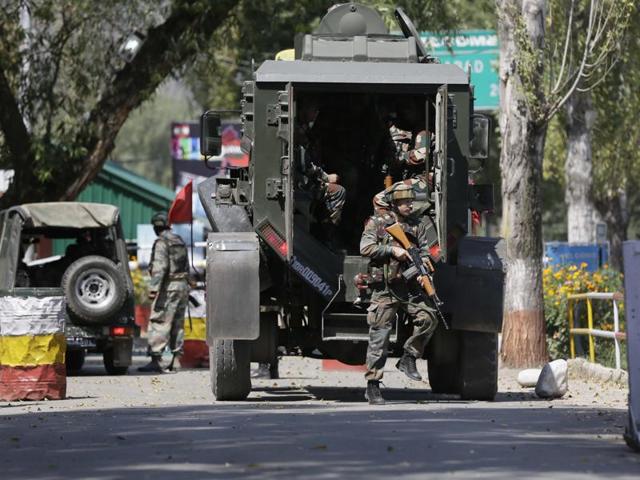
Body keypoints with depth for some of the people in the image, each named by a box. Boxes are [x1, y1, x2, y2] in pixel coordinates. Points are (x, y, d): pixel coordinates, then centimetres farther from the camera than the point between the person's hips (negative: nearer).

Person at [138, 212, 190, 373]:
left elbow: (160, 267, -20)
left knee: (159, 323, -11)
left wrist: (153, 288, -22)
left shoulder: (161, 242, -10)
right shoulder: (180, 241, 18)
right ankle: (177, 358, 13)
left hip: (168, 287, -9)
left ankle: (155, 360, -17)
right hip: (183, 286, 9)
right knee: (177, 325, 13)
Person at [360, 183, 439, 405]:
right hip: (384, 289, -4)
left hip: (409, 287, 4)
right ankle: (372, 386, 1)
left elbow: (425, 252, 7)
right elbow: (365, 247, -10)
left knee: (429, 318, -16)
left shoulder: (417, 226, 12)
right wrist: (392, 250, -16)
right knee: (379, 336, -4)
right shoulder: (377, 223, 1)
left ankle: (408, 358, 3)